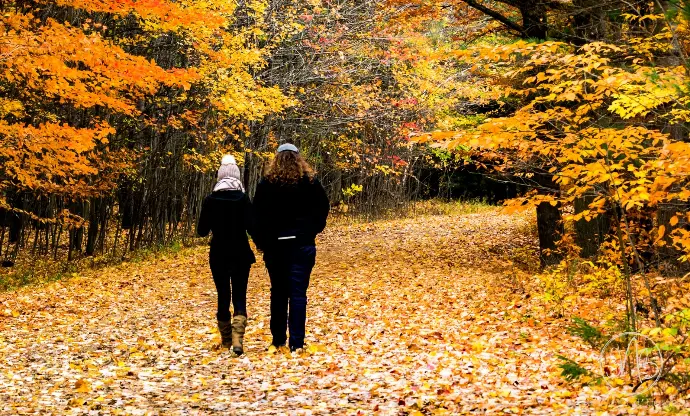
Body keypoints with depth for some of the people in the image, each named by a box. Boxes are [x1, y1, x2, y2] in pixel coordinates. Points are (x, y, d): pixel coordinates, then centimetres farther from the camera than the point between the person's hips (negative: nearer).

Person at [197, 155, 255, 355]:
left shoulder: (210, 200, -4)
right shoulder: (243, 199, -8)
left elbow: (202, 231, 1)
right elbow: (251, 227, -12)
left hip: (218, 255, 1)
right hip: (240, 254, -1)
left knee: (223, 296, 13)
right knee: (239, 296, 2)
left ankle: (226, 339, 22)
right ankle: (237, 340, -16)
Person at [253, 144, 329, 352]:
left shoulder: (266, 184, -2)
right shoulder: (311, 182, -2)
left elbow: (257, 215, -3)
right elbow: (323, 208, 0)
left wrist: (262, 242, 5)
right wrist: (311, 231, 10)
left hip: (275, 245, 1)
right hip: (302, 244, -1)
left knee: (278, 292, 12)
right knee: (298, 293, 0)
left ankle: (278, 341, 16)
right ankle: (297, 342, -5)